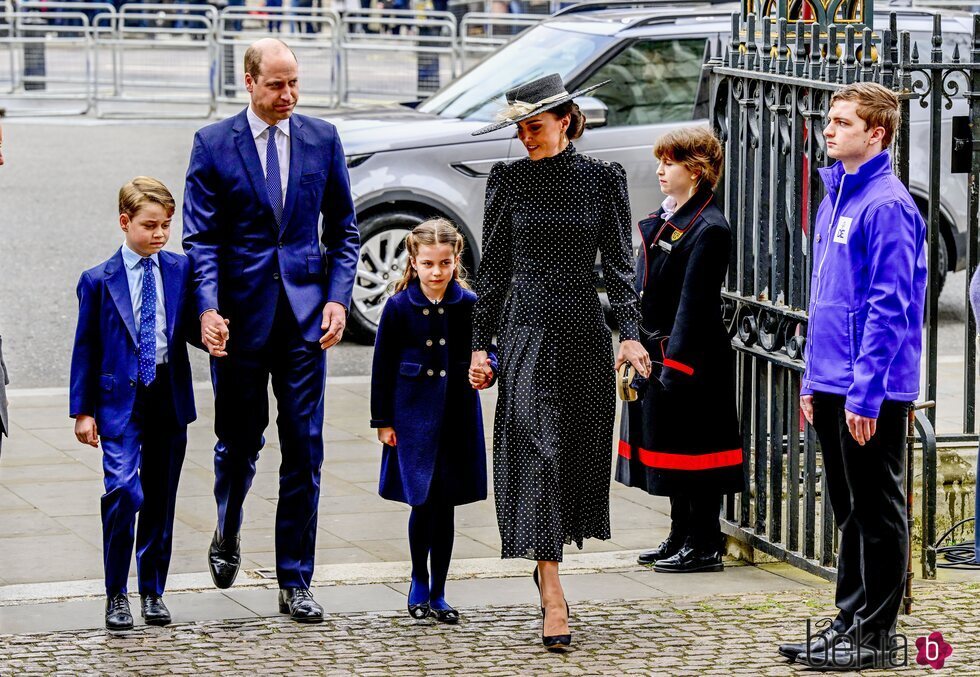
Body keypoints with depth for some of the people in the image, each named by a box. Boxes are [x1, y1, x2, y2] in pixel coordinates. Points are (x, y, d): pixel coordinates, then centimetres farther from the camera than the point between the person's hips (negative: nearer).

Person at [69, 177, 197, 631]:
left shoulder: (181, 271, 7)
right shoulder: (98, 281, 1)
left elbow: (192, 326, 11)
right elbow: (86, 348, 3)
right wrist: (83, 410, -1)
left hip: (170, 397, 3)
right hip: (120, 400, -3)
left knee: (160, 497, 9)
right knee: (124, 489, -16)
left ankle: (153, 591, 21)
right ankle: (116, 594, -5)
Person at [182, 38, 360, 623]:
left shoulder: (322, 139, 5)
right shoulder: (214, 144, -1)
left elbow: (344, 228, 10)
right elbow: (200, 236, -3)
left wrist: (338, 298, -2)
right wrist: (208, 307, -16)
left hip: (306, 312, 1)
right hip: (241, 313, -1)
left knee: (305, 448, -1)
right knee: (240, 439, 9)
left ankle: (296, 582, 5)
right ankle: (228, 536, 40)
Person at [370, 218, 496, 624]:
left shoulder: (469, 304, -3)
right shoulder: (399, 306, -5)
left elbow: (486, 352, 5)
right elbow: (383, 366, 0)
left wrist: (486, 371, -19)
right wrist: (382, 420, 0)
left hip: (457, 414, 1)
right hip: (414, 414, -1)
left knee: (445, 504, 5)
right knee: (423, 502, -4)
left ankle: (437, 593, 16)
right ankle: (419, 582, 18)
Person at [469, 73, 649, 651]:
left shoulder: (603, 180, 3)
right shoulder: (509, 181, 4)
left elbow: (618, 262, 2)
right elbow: (495, 267, 7)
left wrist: (630, 333, -8)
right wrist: (481, 342, 4)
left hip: (584, 328, 2)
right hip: (528, 328, -2)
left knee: (579, 451, 7)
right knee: (537, 450, -12)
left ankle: (547, 560, 28)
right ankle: (554, 598, -16)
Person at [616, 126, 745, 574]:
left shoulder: (709, 229, -16)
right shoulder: (665, 221, 13)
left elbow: (694, 303, -20)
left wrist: (675, 365, -21)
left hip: (691, 359, -9)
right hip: (657, 352, 9)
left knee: (692, 452, -2)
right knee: (672, 450, 15)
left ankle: (704, 547, 5)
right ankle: (681, 538, 24)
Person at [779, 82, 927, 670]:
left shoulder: (888, 206, -14)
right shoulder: (835, 198, 14)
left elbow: (889, 308, -18)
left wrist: (865, 392, -21)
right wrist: (814, 382, 18)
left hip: (872, 391, -9)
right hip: (832, 386, 9)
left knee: (878, 512, 0)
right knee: (851, 512, 15)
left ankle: (875, 634, 5)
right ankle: (850, 621, 22)